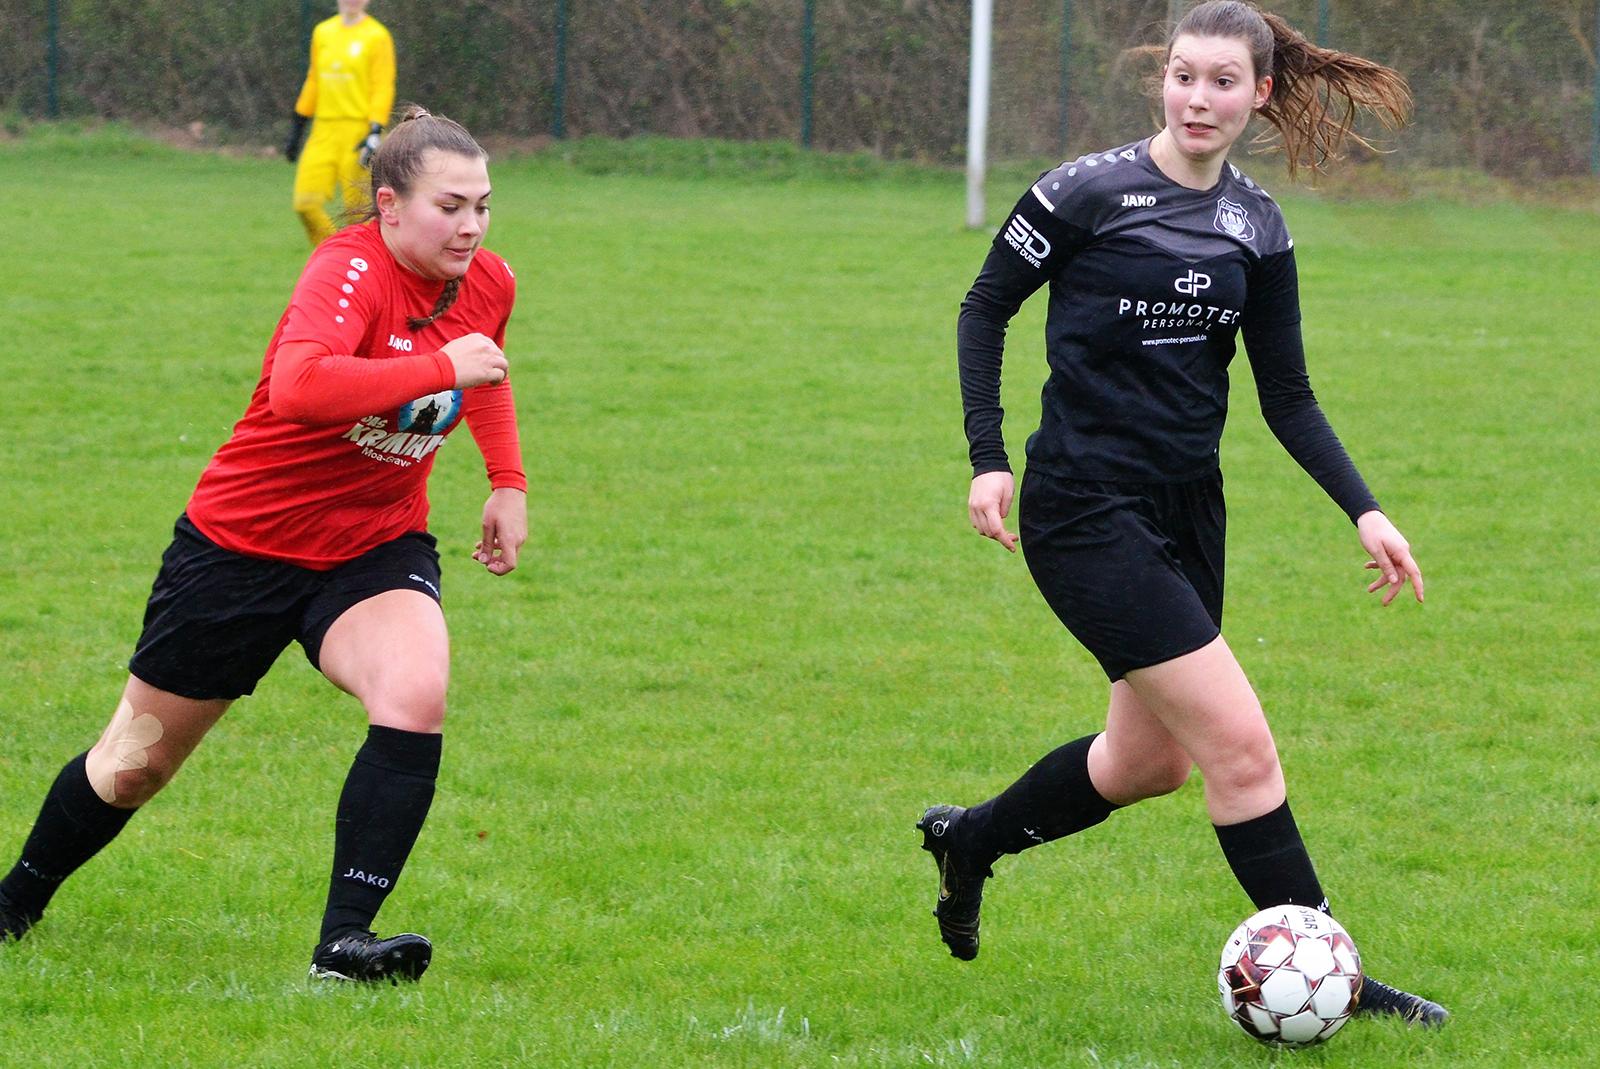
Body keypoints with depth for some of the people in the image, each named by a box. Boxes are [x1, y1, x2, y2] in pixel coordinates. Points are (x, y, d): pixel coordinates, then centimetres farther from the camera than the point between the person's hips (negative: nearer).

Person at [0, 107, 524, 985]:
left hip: (375, 546, 4)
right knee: (136, 764, 11)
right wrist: (440, 367, -44)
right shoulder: (350, 272, -26)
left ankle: (343, 941, -23)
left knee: (416, 696, -28)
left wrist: (508, 483, 13)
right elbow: (297, 387, -47)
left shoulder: (488, 283, -5)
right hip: (244, 541, -4)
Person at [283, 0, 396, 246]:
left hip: (358, 131, -5)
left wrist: (375, 134, -18)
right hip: (324, 131, 5)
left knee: (357, 207, -6)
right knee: (306, 203, -5)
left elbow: (383, 88, -8)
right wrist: (295, 130, 19)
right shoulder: (323, 32, 13)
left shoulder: (377, 36, -4)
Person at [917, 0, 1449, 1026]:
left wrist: (1364, 510, -4)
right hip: (1086, 513, -7)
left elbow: (1288, 395, 7)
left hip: (1189, 507, 7)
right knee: (1239, 742, -12)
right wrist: (989, 458, -8)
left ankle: (969, 839, 42)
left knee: (1150, 758, 18)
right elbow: (986, 307, -1)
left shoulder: (1256, 225, 3)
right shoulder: (1088, 191, -12)